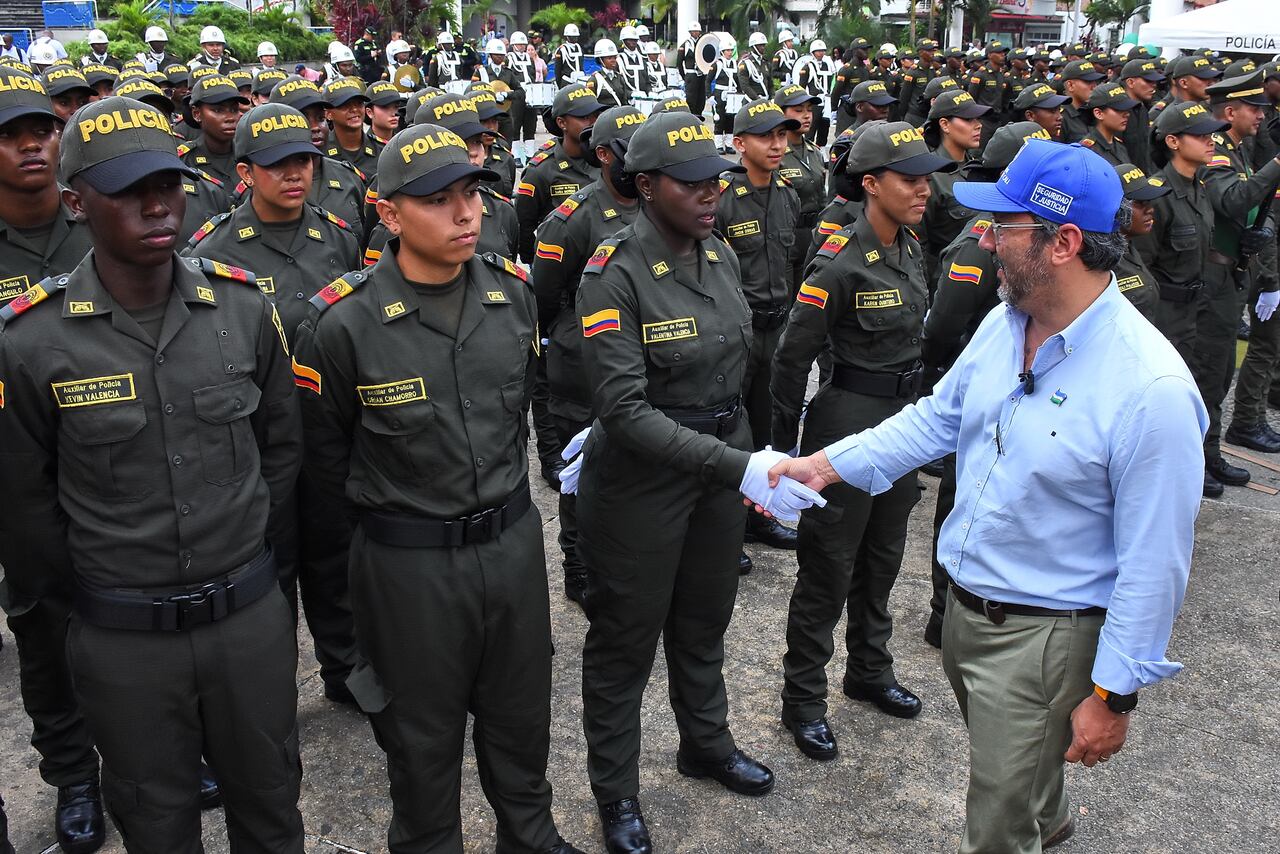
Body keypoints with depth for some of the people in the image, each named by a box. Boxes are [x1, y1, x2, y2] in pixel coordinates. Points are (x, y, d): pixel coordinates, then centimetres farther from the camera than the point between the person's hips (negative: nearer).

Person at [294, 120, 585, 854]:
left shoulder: (513, 292, -3)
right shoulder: (343, 324, -18)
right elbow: (327, 455, -2)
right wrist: (385, 507, 7)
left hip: (514, 540, 4)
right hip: (409, 563, -4)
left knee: (521, 714, 22)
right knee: (424, 737, 16)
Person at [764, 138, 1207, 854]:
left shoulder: (1151, 387, -27)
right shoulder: (1004, 323, -4)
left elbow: (1154, 562, -21)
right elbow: (941, 415, 10)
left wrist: (1115, 695, -15)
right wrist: (829, 463, 3)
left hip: (1047, 635, -7)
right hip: (967, 605, 7)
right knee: (1018, 771, 32)